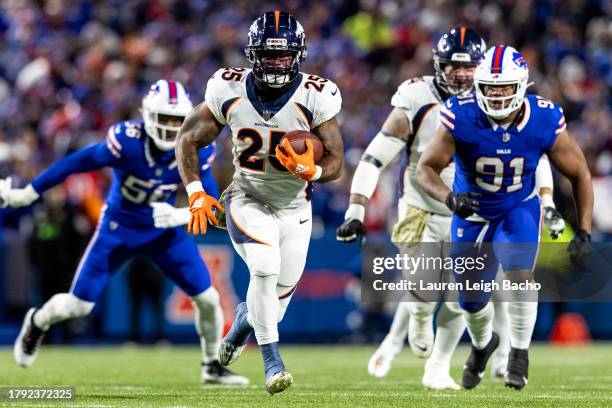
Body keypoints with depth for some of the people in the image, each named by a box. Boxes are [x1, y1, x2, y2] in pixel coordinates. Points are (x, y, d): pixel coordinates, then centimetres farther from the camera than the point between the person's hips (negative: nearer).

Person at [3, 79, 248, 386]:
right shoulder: (127, 141, -28)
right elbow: (75, 163, -20)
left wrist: (180, 216, -36)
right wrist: (27, 194, -14)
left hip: (163, 228, 3)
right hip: (118, 228, -3)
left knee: (208, 299, -4)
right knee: (78, 305, -1)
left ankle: (212, 366, 20)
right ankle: (37, 323, 33)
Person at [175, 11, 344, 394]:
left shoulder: (316, 97, -18)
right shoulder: (229, 90, -15)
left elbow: (336, 163, -11)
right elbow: (188, 139, -1)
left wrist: (309, 171, -33)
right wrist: (196, 193, -13)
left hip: (294, 208, 1)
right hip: (248, 201, -1)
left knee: (278, 294, 9)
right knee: (266, 267, -27)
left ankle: (243, 322, 46)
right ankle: (272, 360, -15)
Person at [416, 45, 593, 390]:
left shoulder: (545, 121, -24)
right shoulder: (462, 118, -28)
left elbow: (580, 174, -10)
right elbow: (426, 168, -18)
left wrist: (584, 234, -14)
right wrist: (450, 197, -39)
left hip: (519, 210, -1)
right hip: (472, 213, 1)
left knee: (520, 272, -28)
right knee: (471, 299, 9)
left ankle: (520, 352, -5)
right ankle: (483, 344, 46)